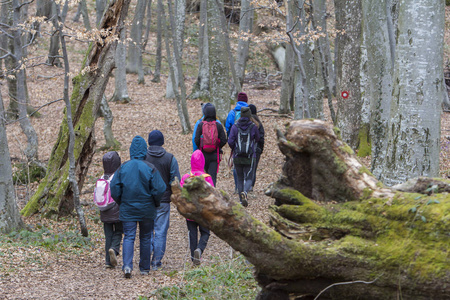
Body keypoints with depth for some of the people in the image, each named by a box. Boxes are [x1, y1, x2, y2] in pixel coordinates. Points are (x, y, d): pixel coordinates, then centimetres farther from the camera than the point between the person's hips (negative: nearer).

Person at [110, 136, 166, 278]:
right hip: (146, 210, -1)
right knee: (145, 238, 12)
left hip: (127, 209, 1)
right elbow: (159, 189, -11)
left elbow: (114, 188, -2)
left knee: (129, 237, 0)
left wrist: (121, 202, 13)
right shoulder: (150, 168, -9)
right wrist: (156, 204, 7)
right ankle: (144, 268, 19)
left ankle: (127, 265, -21)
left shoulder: (123, 167, -3)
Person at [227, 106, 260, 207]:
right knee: (248, 178, 3)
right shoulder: (253, 127, -6)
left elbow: (230, 141, -8)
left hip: (237, 157, 1)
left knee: (240, 178, 13)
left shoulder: (235, 127, -4)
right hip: (249, 157, -1)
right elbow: (257, 139, 9)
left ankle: (242, 200, 14)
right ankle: (244, 192, -27)